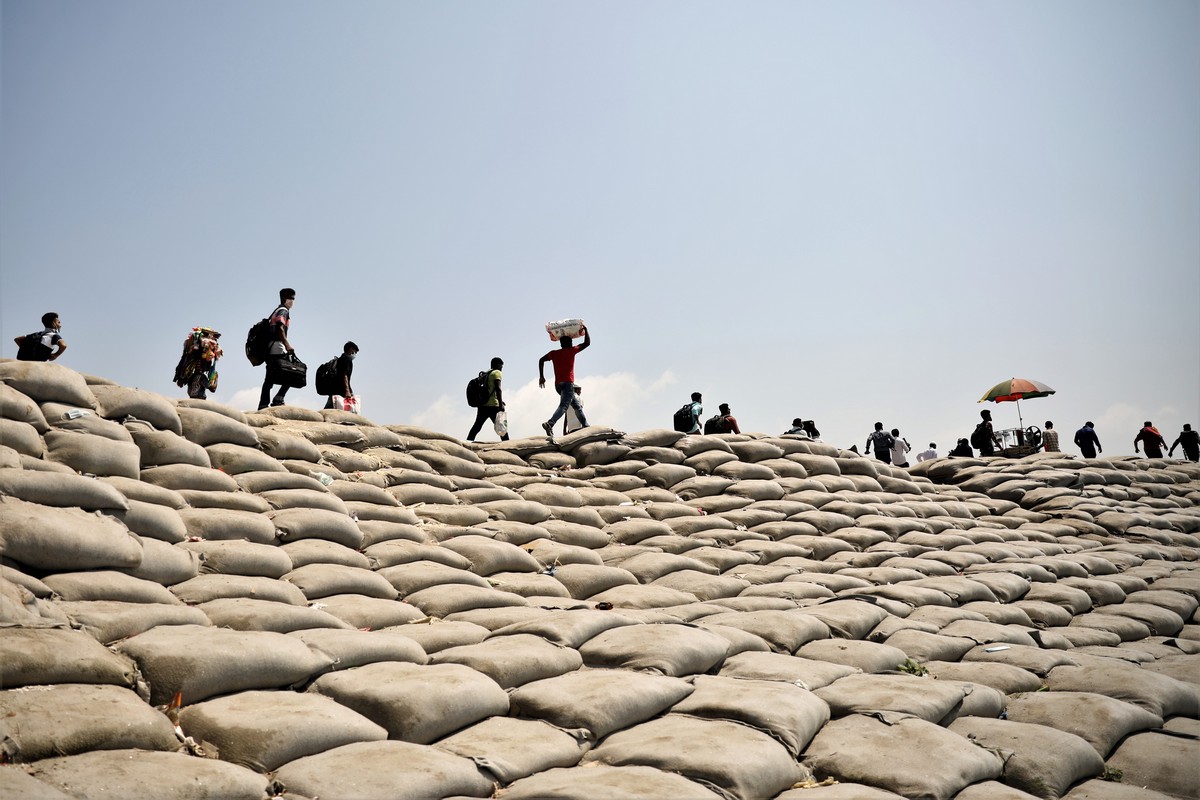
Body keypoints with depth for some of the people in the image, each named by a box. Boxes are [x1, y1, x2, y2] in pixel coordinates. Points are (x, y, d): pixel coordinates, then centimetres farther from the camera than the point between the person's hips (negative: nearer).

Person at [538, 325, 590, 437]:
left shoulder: (554, 353, 15)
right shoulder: (571, 351, 3)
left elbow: (541, 360, 4)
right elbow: (587, 343, 6)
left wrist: (541, 376, 4)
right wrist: (586, 329, 19)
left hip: (558, 384, 7)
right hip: (568, 383, -7)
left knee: (577, 406, 19)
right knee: (563, 406, -20)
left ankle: (586, 427, 21)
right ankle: (550, 424, -41)